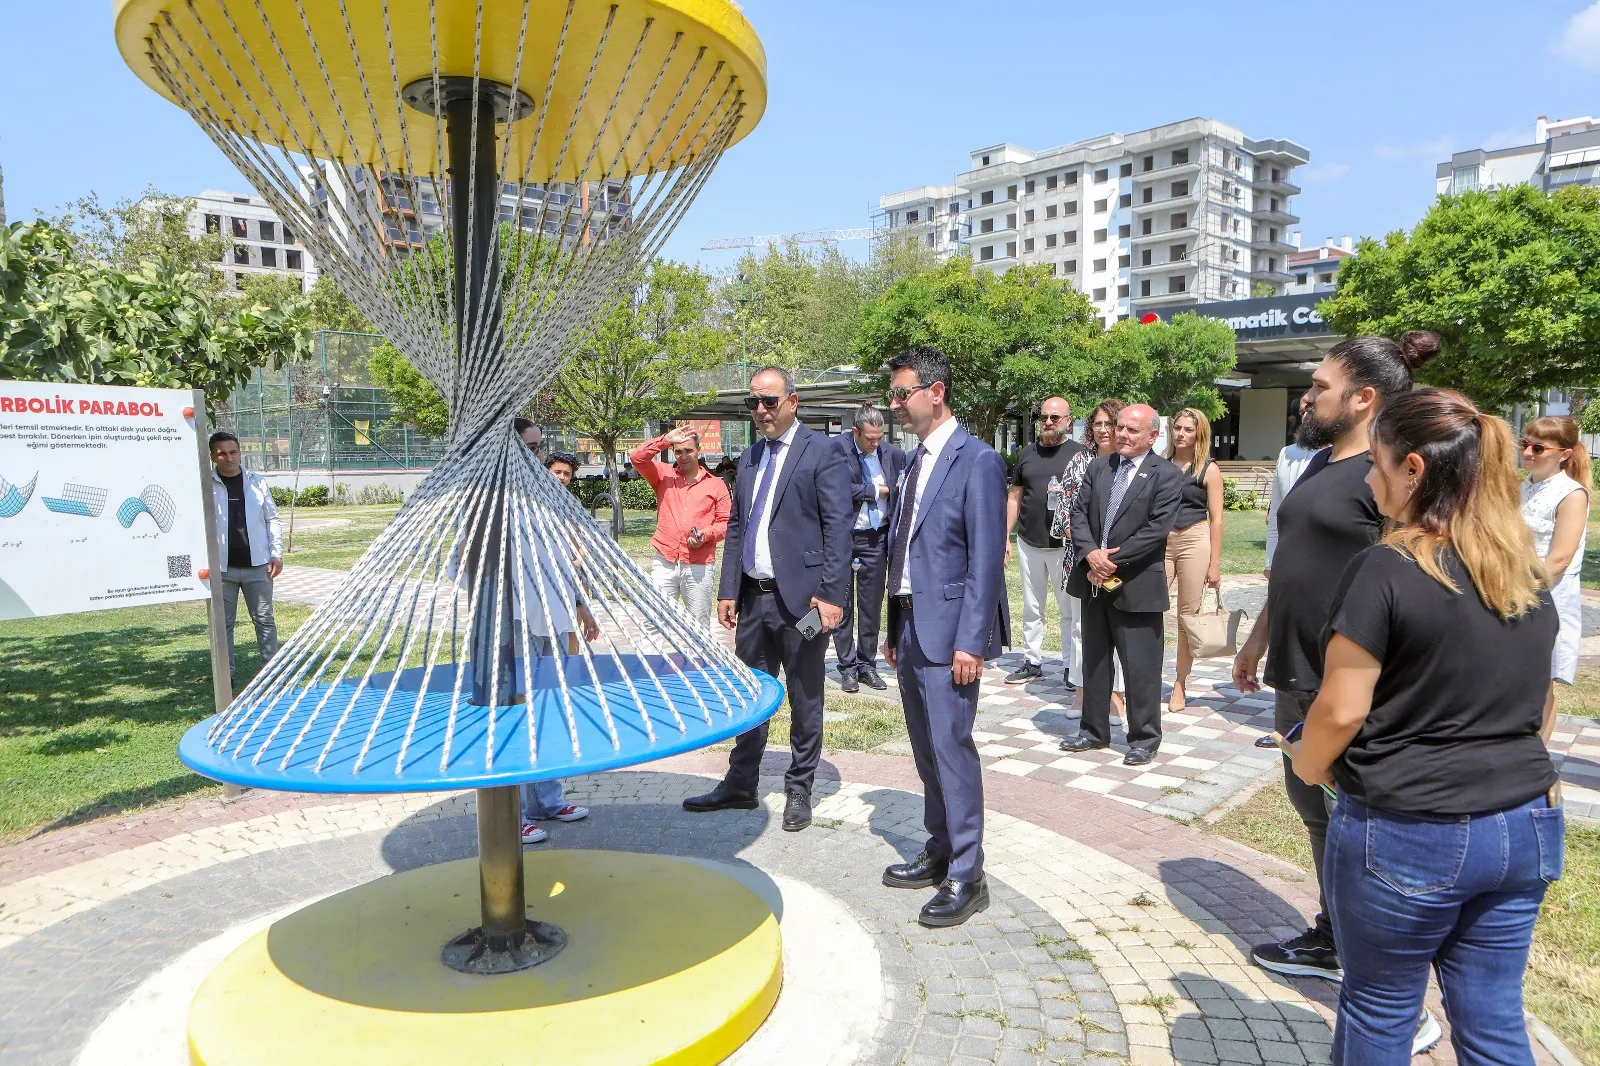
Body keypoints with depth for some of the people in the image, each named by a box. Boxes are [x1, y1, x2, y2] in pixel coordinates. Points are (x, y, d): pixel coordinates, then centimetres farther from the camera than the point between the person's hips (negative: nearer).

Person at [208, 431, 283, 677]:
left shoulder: (256, 481, 5)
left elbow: (272, 518, 9)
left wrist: (276, 554, 1)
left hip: (257, 565, 1)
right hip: (222, 568, -1)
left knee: (264, 620, 6)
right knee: (223, 623, 8)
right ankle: (225, 675, 18)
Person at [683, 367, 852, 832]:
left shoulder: (822, 452, -7)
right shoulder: (749, 457, 14)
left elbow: (838, 527, -12)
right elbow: (736, 526, 16)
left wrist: (831, 594, -18)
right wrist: (728, 590, 10)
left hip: (800, 597, -6)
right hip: (753, 597, 7)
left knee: (804, 699, 7)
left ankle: (799, 790, 22)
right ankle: (740, 784, 28)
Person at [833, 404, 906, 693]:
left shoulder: (891, 453, 1)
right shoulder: (837, 449, -11)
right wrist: (875, 490, -11)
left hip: (876, 538, 3)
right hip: (843, 537, -3)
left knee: (872, 606, 10)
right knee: (843, 604, 5)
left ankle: (867, 664, 21)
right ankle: (847, 666, 16)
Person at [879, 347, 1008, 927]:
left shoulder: (977, 460, -11)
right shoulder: (915, 460, 15)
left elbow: (986, 558, -15)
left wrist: (972, 641, -18)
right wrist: (894, 630, 16)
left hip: (948, 631, -8)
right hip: (909, 625, 8)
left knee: (951, 748, -4)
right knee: (926, 749, 16)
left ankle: (966, 877, 8)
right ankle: (939, 852, 30)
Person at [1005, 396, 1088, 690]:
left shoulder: (1080, 454, -1)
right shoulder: (1026, 453, 11)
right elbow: (1014, 496, 13)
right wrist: (1005, 536, 9)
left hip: (1065, 545, -4)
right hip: (1028, 544, 4)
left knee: (1070, 611, 0)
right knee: (1031, 608, 12)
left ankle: (1073, 670, 8)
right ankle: (1032, 662, 23)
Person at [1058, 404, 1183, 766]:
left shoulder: (1166, 475, -6)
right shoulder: (1098, 467, 10)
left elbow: (1157, 528, -15)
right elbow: (1079, 513, 4)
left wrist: (1113, 559, -17)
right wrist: (1091, 553, -12)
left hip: (1136, 586, -5)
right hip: (1095, 582, 6)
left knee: (1141, 668, 2)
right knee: (1093, 661, 15)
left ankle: (1144, 739, 17)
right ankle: (1094, 731, 28)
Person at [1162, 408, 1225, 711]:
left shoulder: (1209, 470, 1)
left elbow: (1216, 519, 0)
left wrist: (1214, 564, -4)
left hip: (1194, 542, -2)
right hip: (1160, 543, 2)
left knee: (1188, 616, 4)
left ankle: (1180, 684, 15)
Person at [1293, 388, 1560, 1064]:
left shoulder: (1386, 569, -17)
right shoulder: (1529, 571, 5)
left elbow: (1342, 709, -16)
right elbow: (1542, 705, 16)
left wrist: (1307, 768, 2)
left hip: (1406, 835, -6)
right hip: (1526, 827, 7)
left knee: (1379, 1010, 13)